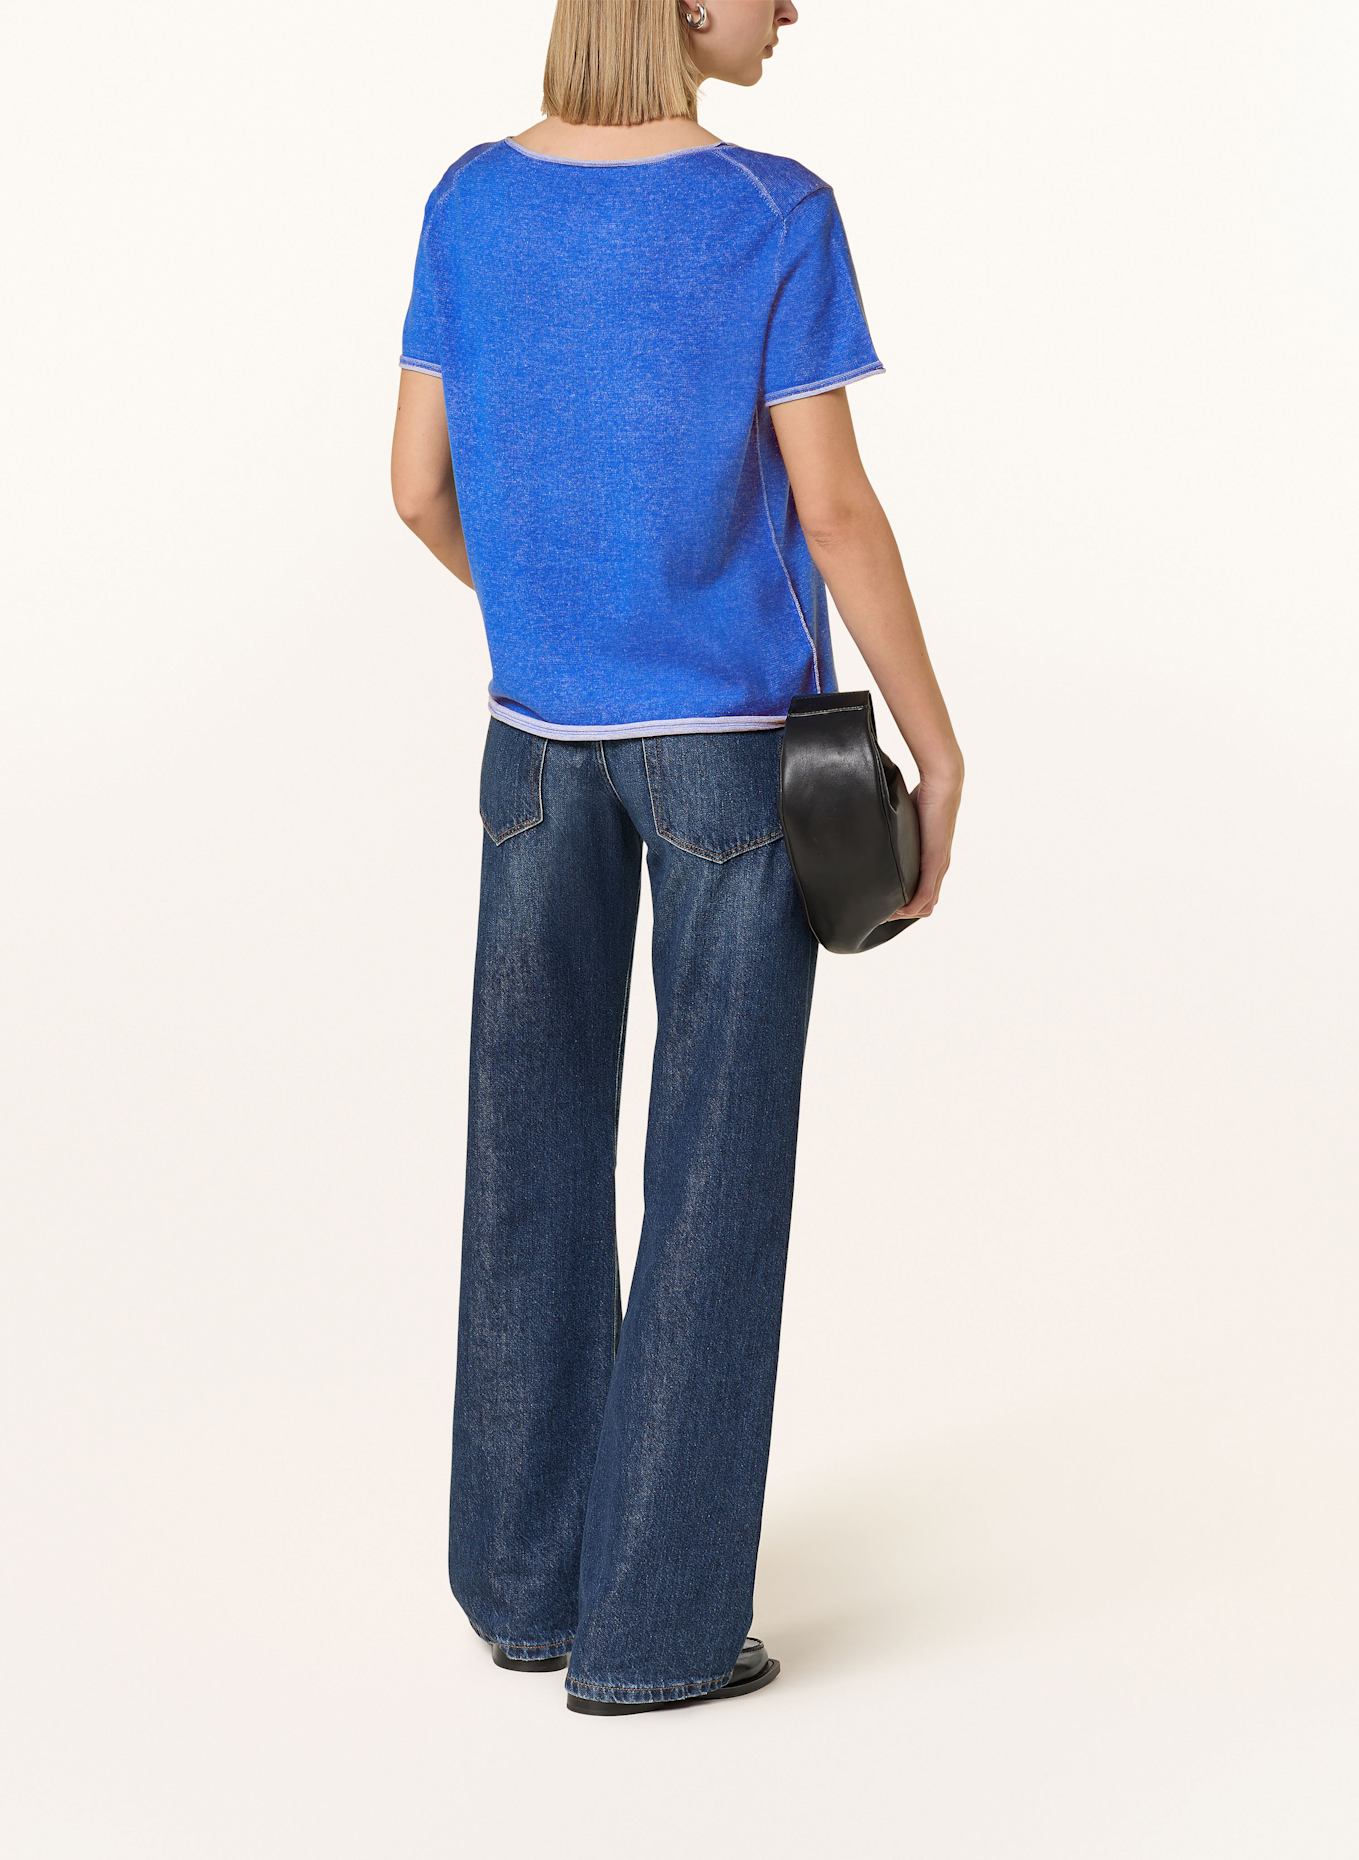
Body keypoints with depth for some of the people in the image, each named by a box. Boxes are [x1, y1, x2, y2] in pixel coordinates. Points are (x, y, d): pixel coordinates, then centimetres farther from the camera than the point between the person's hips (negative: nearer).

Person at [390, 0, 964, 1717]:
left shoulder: (471, 204, -2)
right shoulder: (778, 222, -16)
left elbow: (420, 483, 2)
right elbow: (835, 508, -16)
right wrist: (938, 747, -6)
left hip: (541, 729, 4)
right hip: (740, 742, -4)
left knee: (539, 1148, 13)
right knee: (719, 1161, 3)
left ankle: (529, 1571, 19)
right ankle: (653, 1620, 7)